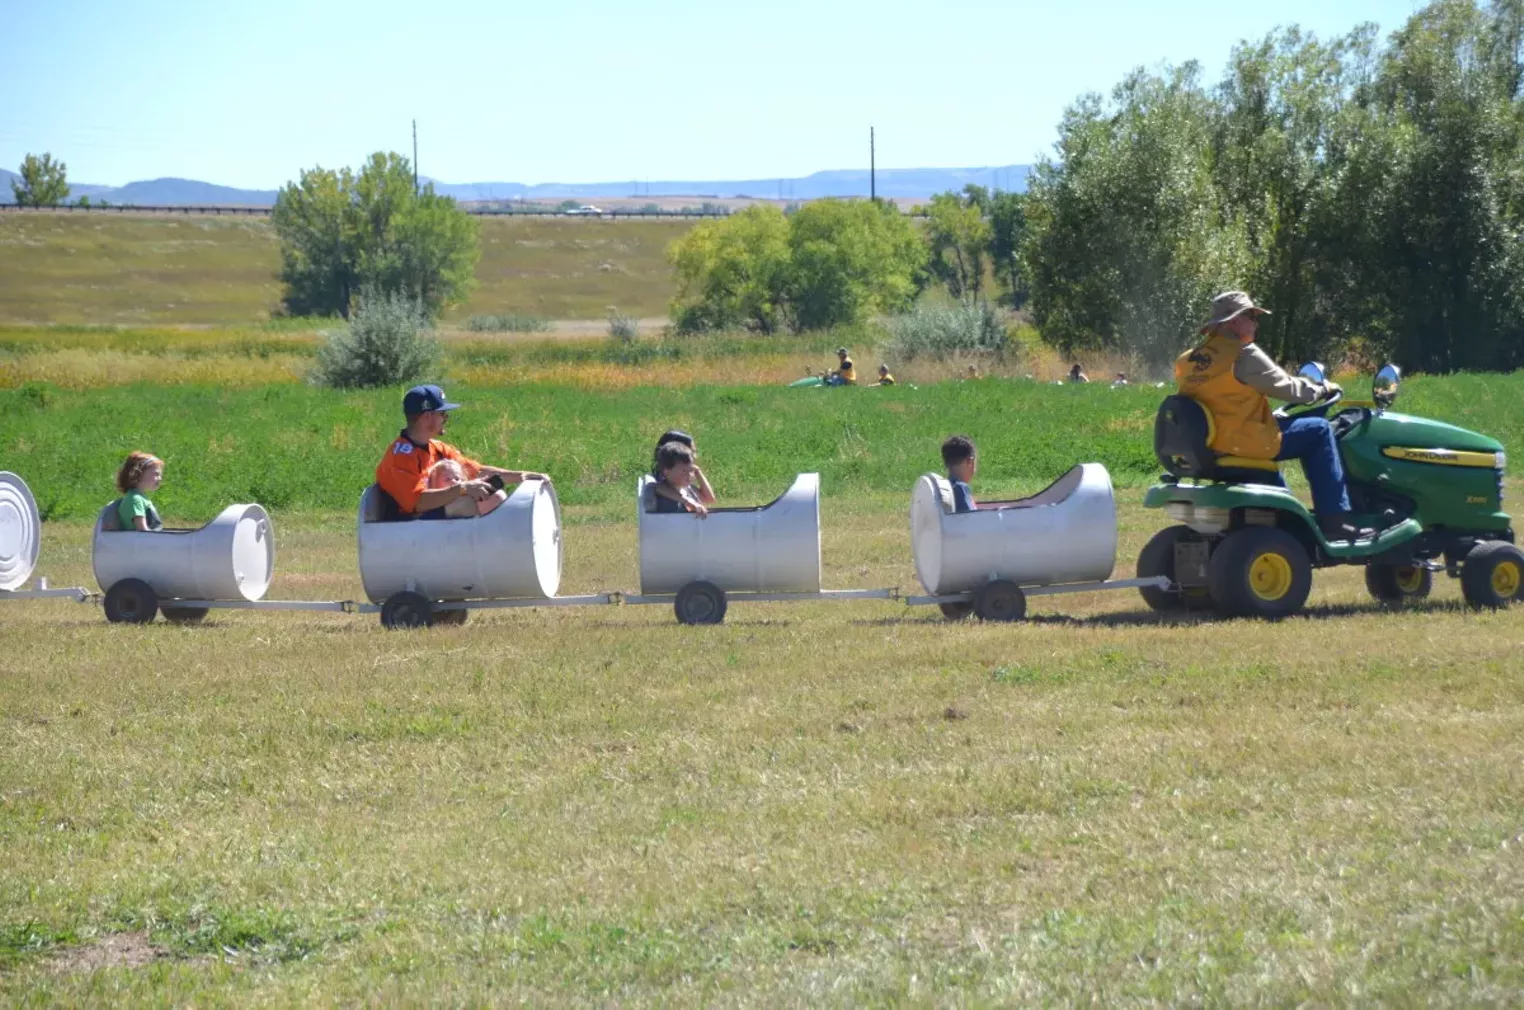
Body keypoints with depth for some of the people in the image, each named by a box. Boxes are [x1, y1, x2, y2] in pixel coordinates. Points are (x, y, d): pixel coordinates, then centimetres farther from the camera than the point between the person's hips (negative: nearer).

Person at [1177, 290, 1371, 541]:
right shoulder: (1243, 355, -13)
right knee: (1318, 431, 3)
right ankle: (1335, 521, 1)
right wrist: (1322, 389, 13)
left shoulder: (1188, 362, 10)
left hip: (1207, 448, 9)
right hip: (1243, 444, -9)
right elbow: (1284, 386, -6)